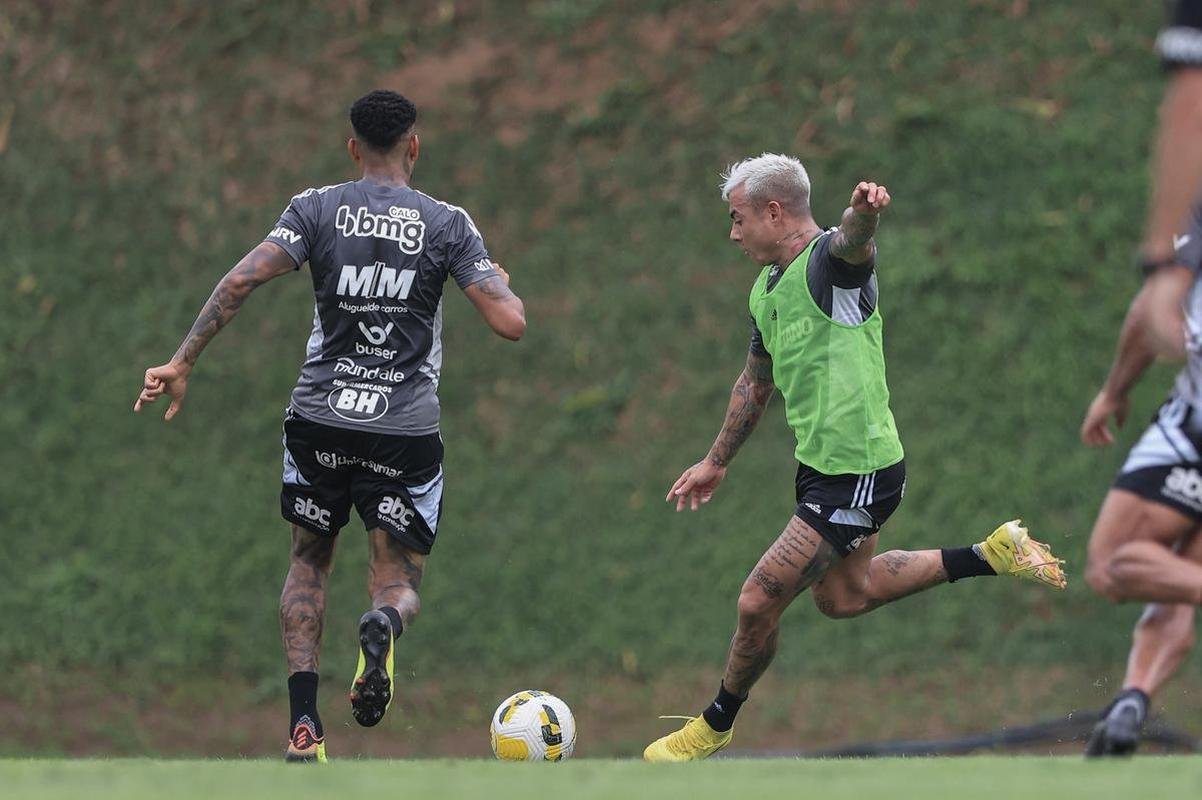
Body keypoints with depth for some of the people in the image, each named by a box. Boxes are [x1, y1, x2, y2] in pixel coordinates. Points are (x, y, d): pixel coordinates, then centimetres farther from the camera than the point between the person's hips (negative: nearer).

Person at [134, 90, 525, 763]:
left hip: (320, 420, 1)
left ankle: (304, 721, 6)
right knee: (401, 585, 8)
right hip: (406, 430, -1)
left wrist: (183, 362, -7)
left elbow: (243, 280, -11)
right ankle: (382, 624, -32)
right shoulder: (448, 223, 0)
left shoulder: (318, 209, 2)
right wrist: (501, 281, 17)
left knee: (309, 563, 22)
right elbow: (511, 322, -7)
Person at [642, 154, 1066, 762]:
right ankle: (991, 556, 31)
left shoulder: (831, 260, -19)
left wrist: (863, 214, -70)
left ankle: (715, 727, 16)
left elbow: (852, 242, -46)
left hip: (859, 476, -10)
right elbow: (755, 382, 24)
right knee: (843, 596, 25)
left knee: (758, 603, -6)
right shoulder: (767, 290, 9)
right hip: (820, 465, 10)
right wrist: (716, 462, 31)